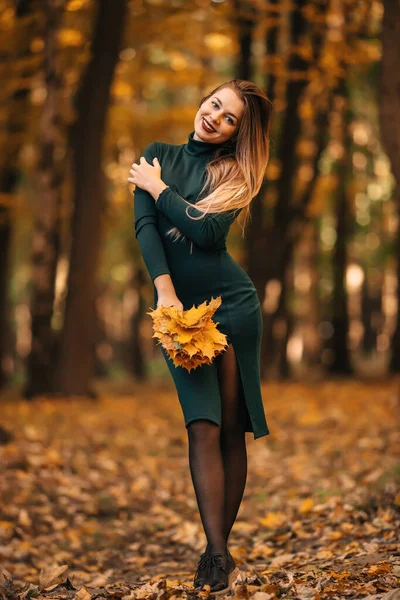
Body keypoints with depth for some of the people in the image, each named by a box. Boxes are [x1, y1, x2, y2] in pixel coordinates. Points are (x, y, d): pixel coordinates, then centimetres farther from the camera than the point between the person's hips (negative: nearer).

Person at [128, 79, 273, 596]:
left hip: (232, 304, 0)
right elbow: (145, 225, -3)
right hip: (178, 305, 1)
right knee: (203, 426, -11)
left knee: (231, 428, -2)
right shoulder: (158, 155, 11)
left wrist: (158, 188, -2)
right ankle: (218, 555, -16)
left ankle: (218, 550, 4)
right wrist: (164, 291, -16)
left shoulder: (234, 175, 6)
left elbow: (205, 231, -12)